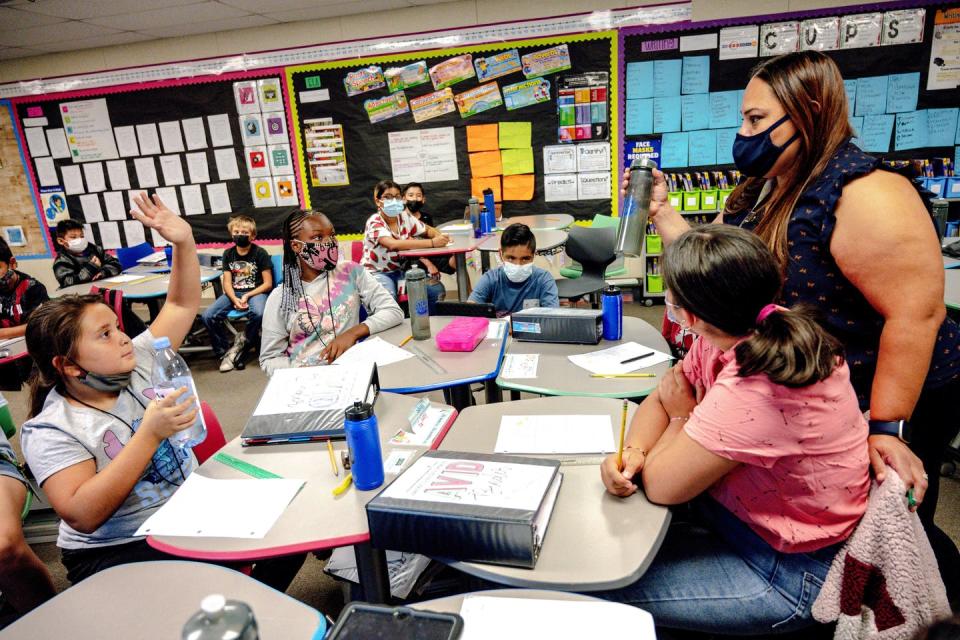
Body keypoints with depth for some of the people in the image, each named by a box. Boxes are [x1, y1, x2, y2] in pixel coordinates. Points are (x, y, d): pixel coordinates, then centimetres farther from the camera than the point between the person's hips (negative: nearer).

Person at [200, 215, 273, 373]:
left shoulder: (260, 253, -4)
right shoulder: (228, 254, 8)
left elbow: (268, 284, -6)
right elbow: (227, 283, 4)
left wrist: (247, 296, -16)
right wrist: (235, 299, -16)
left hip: (256, 292, -4)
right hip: (234, 293, 4)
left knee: (258, 313, -38)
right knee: (208, 316, -18)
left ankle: (242, 344, -9)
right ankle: (224, 351, 0)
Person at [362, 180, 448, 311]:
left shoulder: (405, 217, -1)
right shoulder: (374, 222, -18)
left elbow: (428, 230, 14)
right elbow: (393, 244, -36)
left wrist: (440, 236, -13)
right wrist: (432, 243, -39)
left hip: (400, 270, 6)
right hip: (377, 273, -5)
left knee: (436, 290, -13)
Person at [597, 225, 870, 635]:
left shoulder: (754, 393, -37)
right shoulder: (744, 334, -10)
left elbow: (661, 485, -25)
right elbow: (659, 399, 3)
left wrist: (681, 417, -7)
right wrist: (633, 451, -16)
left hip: (789, 573, -8)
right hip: (736, 515, 8)